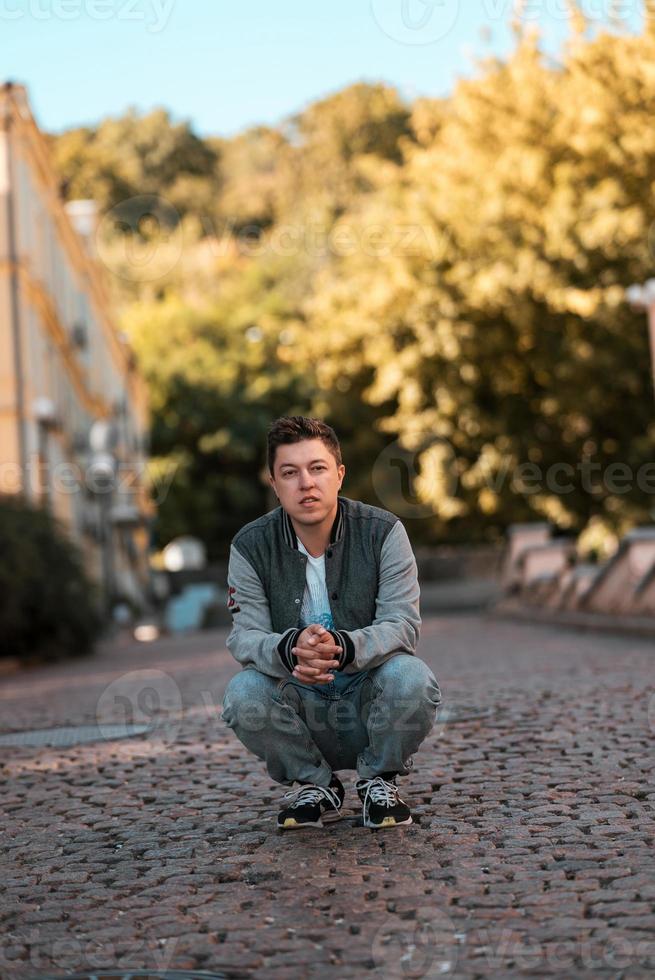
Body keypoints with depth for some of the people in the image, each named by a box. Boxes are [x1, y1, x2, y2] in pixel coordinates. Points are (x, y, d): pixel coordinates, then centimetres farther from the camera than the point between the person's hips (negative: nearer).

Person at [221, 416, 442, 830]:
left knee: (410, 678, -33)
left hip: (370, 693, -1)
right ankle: (316, 787, 1)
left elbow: (403, 625, -17)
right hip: (302, 706, 1)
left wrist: (344, 647, -39)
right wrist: (288, 651, -38)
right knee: (243, 694, -29)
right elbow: (245, 636, -13)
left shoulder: (383, 532, -10)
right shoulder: (251, 546, -7)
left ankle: (380, 781, -1)